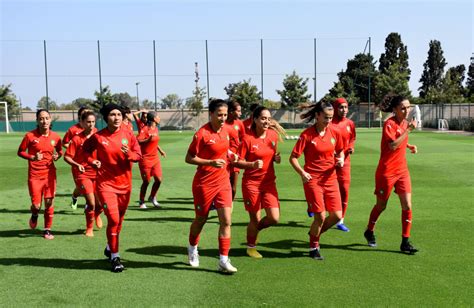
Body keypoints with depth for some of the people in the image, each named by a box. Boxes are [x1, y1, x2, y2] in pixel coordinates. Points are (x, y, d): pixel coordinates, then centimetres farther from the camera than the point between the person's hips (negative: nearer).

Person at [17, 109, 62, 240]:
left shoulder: (55, 137, 0)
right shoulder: (30, 135, -9)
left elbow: (59, 151, 17)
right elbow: (20, 152, 0)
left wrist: (57, 155, -5)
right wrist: (32, 157, -16)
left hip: (50, 174, 2)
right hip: (34, 175, -2)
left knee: (49, 203, 3)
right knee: (36, 205, -5)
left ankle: (47, 230, 18)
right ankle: (34, 215, 32)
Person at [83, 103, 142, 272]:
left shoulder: (128, 134, -3)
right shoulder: (98, 137, -7)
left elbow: (139, 155, -2)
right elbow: (85, 150, 10)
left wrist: (129, 154, -22)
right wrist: (92, 161, -7)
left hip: (125, 184, 4)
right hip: (106, 184, -3)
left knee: (119, 219, 16)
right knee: (113, 219, -13)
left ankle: (110, 248, 41)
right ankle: (114, 257, 2)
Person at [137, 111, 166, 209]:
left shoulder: (156, 129, 9)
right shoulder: (145, 129, -14)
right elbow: (138, 141, -25)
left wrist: (160, 150, 22)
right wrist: (148, 139, -38)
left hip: (155, 158, 7)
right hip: (145, 159, -7)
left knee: (159, 179, 0)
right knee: (146, 181, 1)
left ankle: (152, 197, 22)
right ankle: (142, 202, 18)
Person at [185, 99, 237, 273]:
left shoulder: (225, 130, 2)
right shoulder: (202, 134, -17)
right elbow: (189, 158, -14)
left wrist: (230, 154, 2)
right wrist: (211, 162, -24)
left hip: (223, 182, 5)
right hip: (204, 183, -5)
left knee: (226, 221, -4)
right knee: (201, 219, 13)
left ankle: (223, 261, 4)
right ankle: (192, 248, 41)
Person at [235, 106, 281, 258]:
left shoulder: (273, 135, 2)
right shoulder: (248, 139, -14)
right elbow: (238, 162, -11)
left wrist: (276, 158, -4)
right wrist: (252, 164, -28)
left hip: (269, 182, 5)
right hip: (251, 183, -4)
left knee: (274, 218, -3)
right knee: (255, 219, 4)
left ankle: (254, 229, 29)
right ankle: (251, 247, 30)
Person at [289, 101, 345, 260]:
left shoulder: (335, 132, 2)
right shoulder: (307, 135, -11)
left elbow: (340, 151, 18)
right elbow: (293, 157, -8)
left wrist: (340, 159, -4)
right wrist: (302, 173, -22)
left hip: (330, 179, 5)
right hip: (313, 180, -5)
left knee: (336, 216, 2)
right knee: (320, 216, -6)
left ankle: (315, 233, 30)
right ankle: (313, 247, 19)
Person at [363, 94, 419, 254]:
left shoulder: (405, 123, 7)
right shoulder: (389, 124, -16)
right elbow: (393, 145, -28)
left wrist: (409, 146, 5)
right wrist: (409, 130, -28)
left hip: (402, 170, 6)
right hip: (387, 171, -6)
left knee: (407, 206, -2)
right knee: (381, 205, 10)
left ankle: (405, 242, 6)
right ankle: (369, 232, 35)